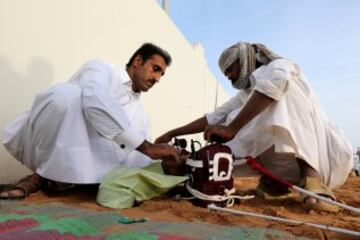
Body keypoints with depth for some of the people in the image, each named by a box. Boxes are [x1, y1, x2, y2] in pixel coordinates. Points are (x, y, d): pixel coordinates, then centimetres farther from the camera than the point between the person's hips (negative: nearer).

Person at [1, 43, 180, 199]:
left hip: (82, 157, 5)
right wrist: (148, 148, -31)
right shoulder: (101, 68, -4)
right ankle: (43, 175, -15)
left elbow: (144, 154, 10)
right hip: (49, 149, -4)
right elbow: (95, 102, -28)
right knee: (67, 93, -32)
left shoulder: (140, 115, 15)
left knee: (143, 161, -16)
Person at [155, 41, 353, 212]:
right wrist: (171, 134, 11)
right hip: (289, 162, 6)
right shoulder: (244, 95, 16)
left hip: (323, 154, -6)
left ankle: (310, 176, -28)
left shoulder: (280, 66, -5)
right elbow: (211, 119, 15)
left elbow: (276, 80, -31)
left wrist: (231, 128, -34)